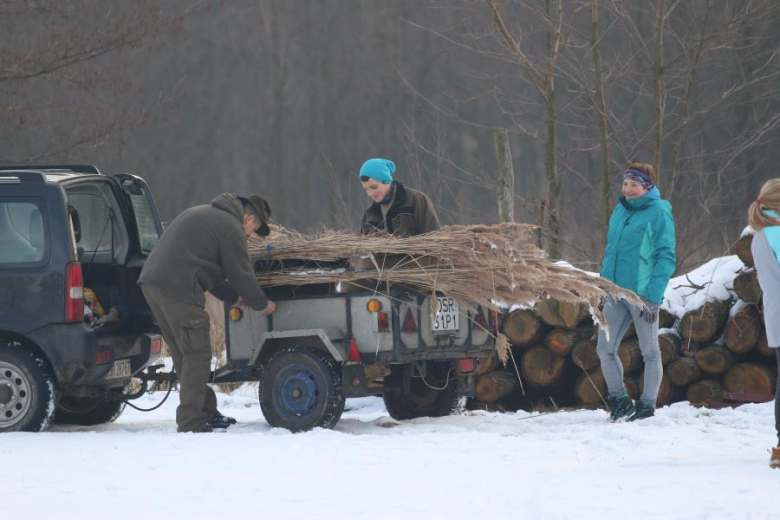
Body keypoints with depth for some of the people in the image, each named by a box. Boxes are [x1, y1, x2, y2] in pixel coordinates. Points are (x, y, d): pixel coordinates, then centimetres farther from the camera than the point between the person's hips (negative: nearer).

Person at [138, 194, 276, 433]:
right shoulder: (231, 227, -3)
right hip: (177, 288, -10)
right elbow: (242, 274, -1)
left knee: (184, 354, 17)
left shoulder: (205, 214, 28)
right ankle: (191, 425, -6)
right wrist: (262, 304, 14)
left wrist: (235, 297, 32)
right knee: (196, 355, -4)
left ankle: (206, 413, 25)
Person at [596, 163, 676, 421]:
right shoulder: (620, 211, 12)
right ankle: (619, 400, 15)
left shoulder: (659, 214, -7)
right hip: (615, 294, 7)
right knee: (605, 349, 3)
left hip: (643, 294, -7)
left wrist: (653, 297, -16)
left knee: (650, 351, 4)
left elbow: (666, 258, -10)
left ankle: (647, 405, 11)